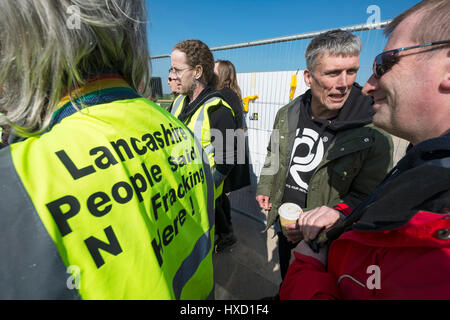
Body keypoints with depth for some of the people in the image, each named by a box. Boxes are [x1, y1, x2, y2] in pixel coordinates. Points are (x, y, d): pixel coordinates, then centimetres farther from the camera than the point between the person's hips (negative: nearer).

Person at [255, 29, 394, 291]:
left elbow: (366, 197, -15)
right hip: (285, 228, 5)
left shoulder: (373, 132, -20)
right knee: (287, 282, 30)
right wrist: (265, 188, 6)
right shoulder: (287, 115, -7)